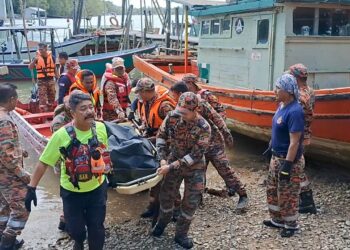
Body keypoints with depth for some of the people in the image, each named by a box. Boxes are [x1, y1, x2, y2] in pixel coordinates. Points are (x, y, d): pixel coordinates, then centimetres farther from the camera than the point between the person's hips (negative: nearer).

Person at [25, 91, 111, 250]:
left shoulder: (100, 128, -11)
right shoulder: (61, 135, -22)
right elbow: (44, 162, -14)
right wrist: (32, 187, -15)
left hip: (97, 188, 2)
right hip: (72, 192, -2)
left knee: (97, 228, 12)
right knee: (75, 229, 15)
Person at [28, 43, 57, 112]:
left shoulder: (52, 57, 1)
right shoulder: (37, 57, -4)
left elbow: (55, 68, 10)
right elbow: (30, 67, -12)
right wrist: (34, 60, -28)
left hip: (51, 80, 2)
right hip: (41, 81, -2)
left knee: (52, 97, 11)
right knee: (42, 98, -7)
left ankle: (50, 112, 25)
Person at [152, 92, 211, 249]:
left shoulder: (204, 128, -26)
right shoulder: (172, 117, -16)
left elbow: (196, 155, -25)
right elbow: (161, 136, -3)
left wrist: (171, 166, -26)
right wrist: (163, 159, -14)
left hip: (195, 167, -2)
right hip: (173, 162, 3)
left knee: (191, 202, 4)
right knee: (166, 195, 14)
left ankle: (181, 234, 25)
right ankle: (163, 220, 45)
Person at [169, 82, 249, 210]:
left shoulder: (200, 103, -18)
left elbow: (217, 118, -17)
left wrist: (227, 134, -17)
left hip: (213, 141, -7)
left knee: (224, 169, -6)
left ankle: (243, 195, 4)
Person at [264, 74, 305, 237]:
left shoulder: (294, 111, -25)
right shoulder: (282, 105, 3)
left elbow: (294, 142, -25)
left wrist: (287, 166, -24)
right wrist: (272, 148, 22)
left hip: (289, 160, -9)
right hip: (276, 157, 9)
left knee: (287, 195, 6)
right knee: (272, 190, 20)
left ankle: (291, 225, 25)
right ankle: (277, 220, 36)